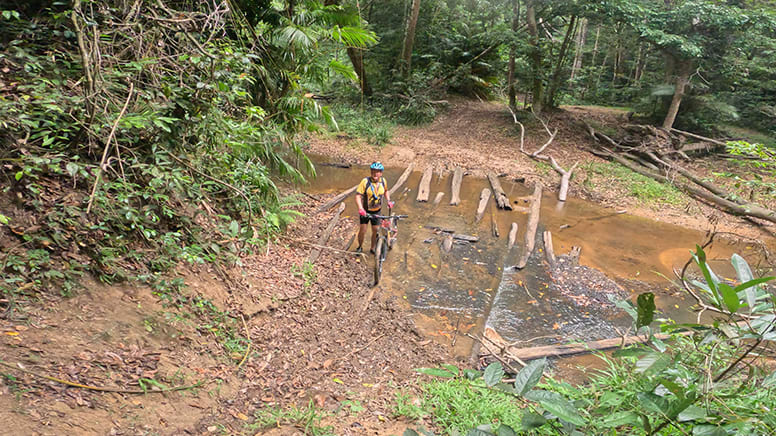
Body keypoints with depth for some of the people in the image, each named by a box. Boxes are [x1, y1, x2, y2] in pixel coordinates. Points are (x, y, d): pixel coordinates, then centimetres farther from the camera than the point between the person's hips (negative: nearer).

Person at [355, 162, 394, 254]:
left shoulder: (383, 181, -6)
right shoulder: (365, 181, -20)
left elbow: (386, 191, 16)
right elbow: (358, 195, -23)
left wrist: (388, 201, 3)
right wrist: (360, 208, -36)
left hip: (376, 211, 3)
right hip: (365, 211, -3)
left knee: (375, 231, 7)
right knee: (362, 230, 0)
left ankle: (372, 249, 28)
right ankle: (359, 247, 26)